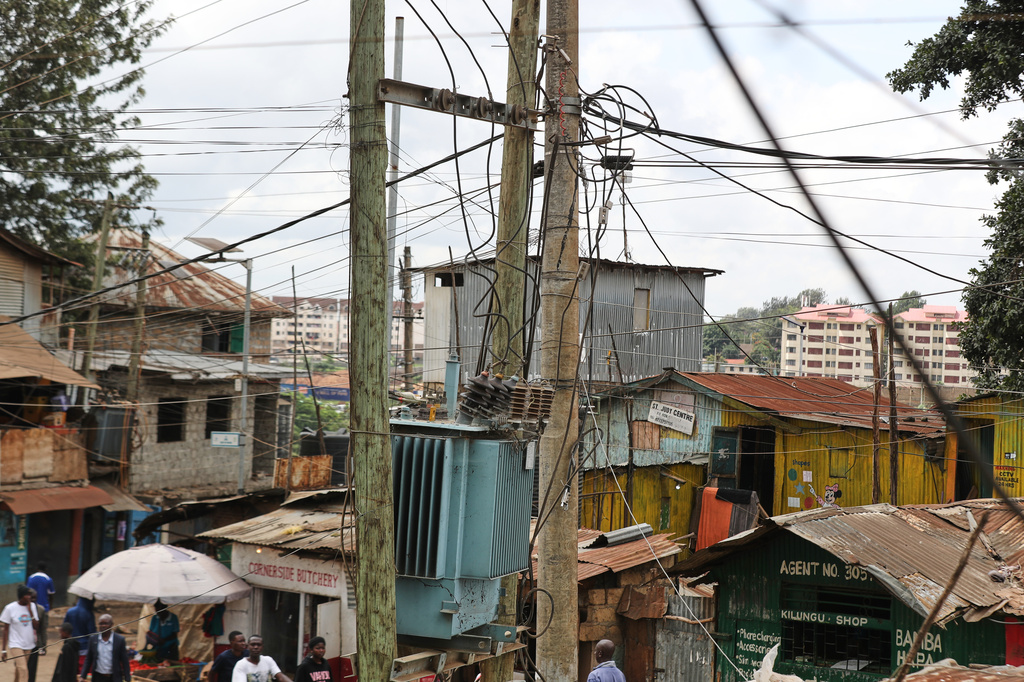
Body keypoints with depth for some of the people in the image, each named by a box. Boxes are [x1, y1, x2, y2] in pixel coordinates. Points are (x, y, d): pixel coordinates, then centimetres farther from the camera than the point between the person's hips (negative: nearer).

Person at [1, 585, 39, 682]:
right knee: (23, 671, -16)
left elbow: (36, 626, 0)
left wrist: (30, 610, -11)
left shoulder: (32, 606, 3)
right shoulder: (10, 608, -8)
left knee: (19, 671, 14)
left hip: (29, 645, 5)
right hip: (16, 644, -5)